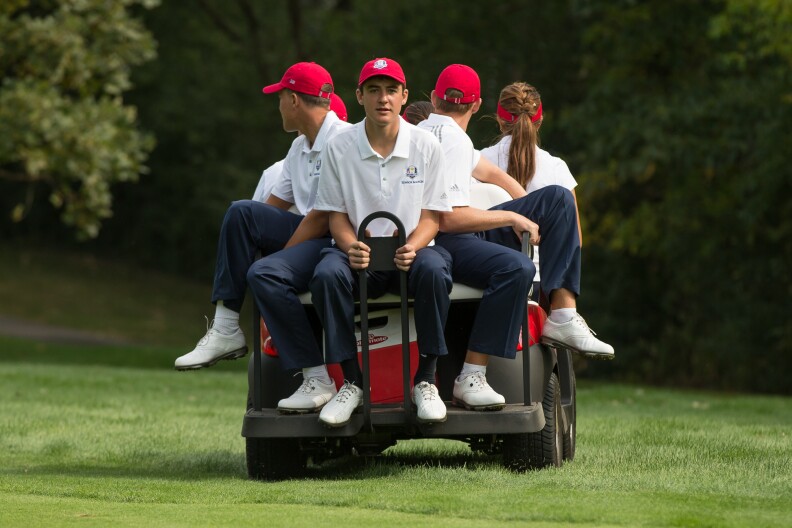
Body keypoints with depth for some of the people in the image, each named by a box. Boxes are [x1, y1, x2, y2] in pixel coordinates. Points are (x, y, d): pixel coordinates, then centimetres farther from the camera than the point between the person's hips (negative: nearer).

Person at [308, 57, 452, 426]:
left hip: (410, 248, 0)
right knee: (326, 274, -34)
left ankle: (425, 381, -23)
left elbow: (431, 216, 1)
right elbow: (336, 215, 5)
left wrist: (412, 247, -21)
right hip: (359, 250, 0)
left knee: (433, 270, -37)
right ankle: (352, 382, -22)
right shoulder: (340, 147, 3)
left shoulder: (426, 146, 2)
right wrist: (351, 247, -18)